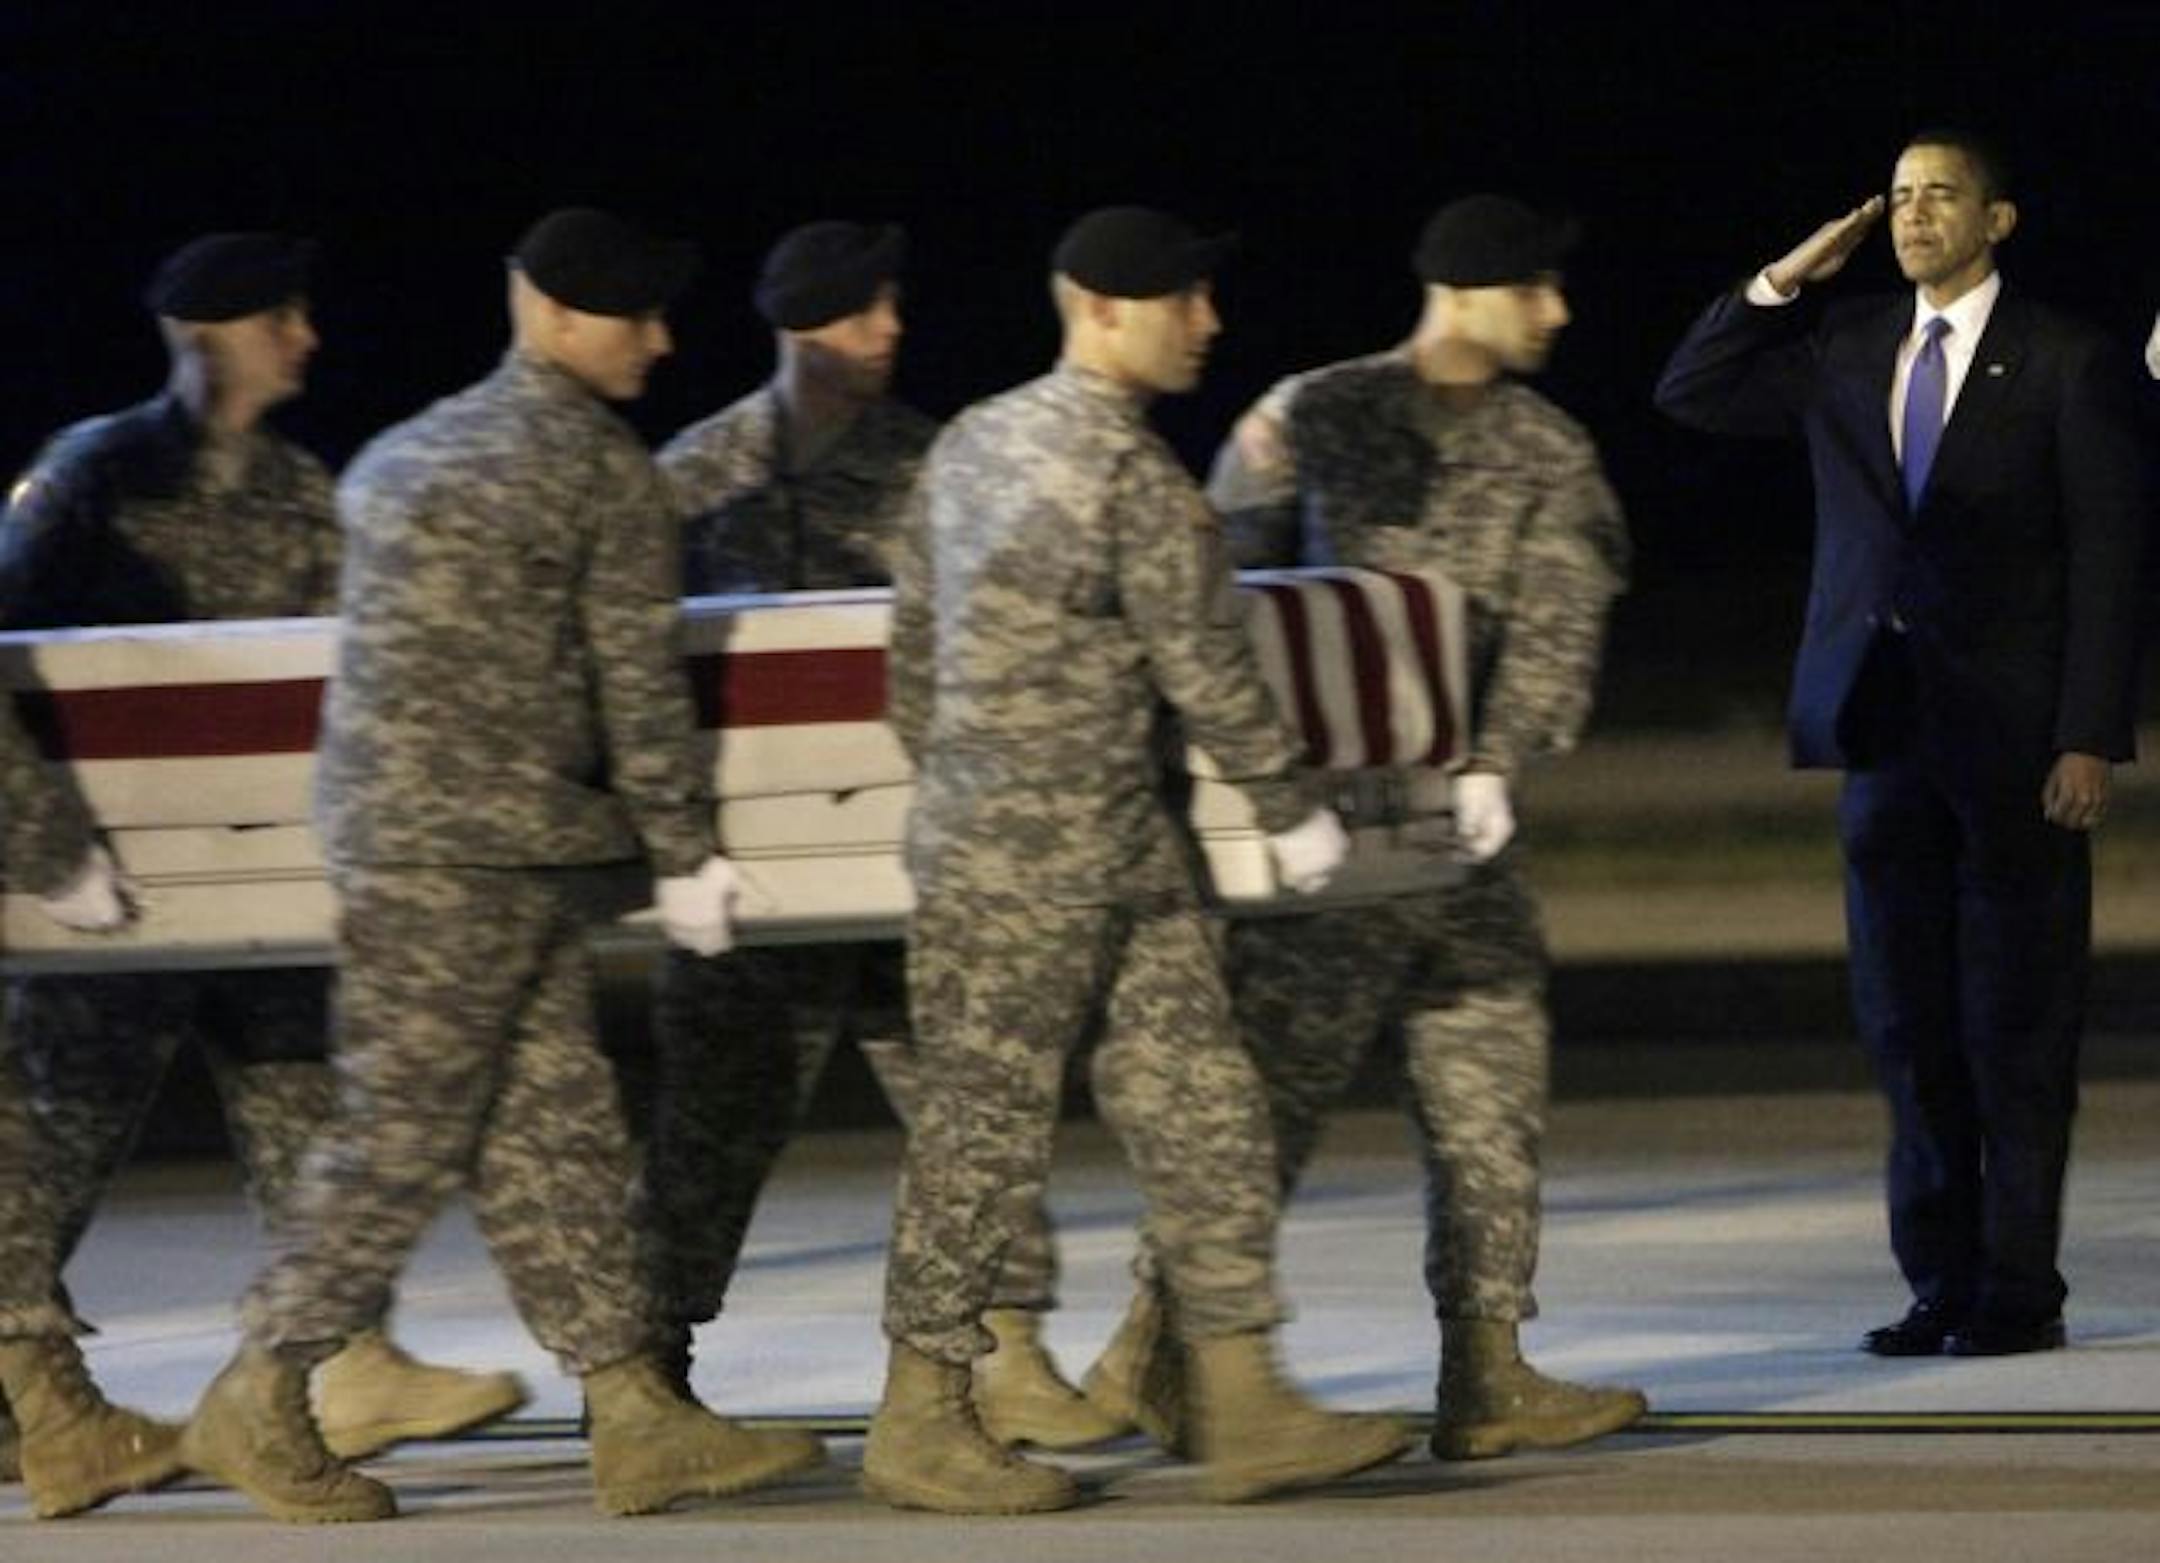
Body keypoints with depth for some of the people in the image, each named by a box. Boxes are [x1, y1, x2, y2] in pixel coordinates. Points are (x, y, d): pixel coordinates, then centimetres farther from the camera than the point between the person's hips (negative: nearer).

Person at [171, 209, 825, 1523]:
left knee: (554, 1129, 8)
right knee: (405, 1134, -4)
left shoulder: (406, 454, 17)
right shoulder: (603, 467, -8)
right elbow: (640, 684, -7)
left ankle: (637, 1414, 8)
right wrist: (687, 855, 0)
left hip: (391, 817, 9)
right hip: (478, 849, -9)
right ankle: (260, 1403, 0)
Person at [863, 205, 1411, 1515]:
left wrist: (938, 777, 26)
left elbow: (917, 637, 16)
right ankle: (921, 1424, 8)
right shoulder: (1134, 474, -17)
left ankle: (1247, 1406, 8)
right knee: (991, 1122, -1)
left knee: (1198, 1104, 8)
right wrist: (1293, 808, 0)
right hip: (1029, 863, -10)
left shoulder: (973, 445, 11)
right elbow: (1206, 666, -12)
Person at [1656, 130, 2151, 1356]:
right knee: (1909, 1024, 7)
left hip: (2015, 738, -5)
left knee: (2017, 1028, -1)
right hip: (1885, 727, 5)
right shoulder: (1842, 351, 11)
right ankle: (1942, 1285, 12)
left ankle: (2020, 1292, 4)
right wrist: (1785, 283, 0)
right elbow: (1691, 394, 13)